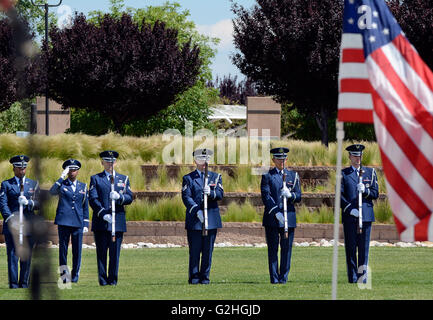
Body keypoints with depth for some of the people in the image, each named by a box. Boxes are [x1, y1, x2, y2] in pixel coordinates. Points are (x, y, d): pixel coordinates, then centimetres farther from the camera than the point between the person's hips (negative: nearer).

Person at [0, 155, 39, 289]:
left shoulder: (34, 184, 15)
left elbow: (39, 203, 9)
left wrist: (28, 202, -13)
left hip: (29, 226, 2)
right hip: (12, 226, -2)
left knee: (26, 256, 0)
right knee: (12, 255, -5)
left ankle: (24, 283, 6)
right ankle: (13, 283, -4)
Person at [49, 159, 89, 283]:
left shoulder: (83, 186, 13)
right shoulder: (61, 184, 6)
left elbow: (85, 207, 14)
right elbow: (51, 192, -16)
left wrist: (86, 224, 9)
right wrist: (61, 178, -18)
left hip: (78, 222, 2)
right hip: (64, 221, -2)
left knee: (77, 250, 1)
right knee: (63, 248, -3)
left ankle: (75, 276, 8)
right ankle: (64, 273, 5)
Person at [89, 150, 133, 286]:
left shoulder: (124, 179, 16)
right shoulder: (95, 179, 10)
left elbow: (129, 197, 5)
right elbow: (93, 199, -2)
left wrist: (119, 197, -18)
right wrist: (103, 214, -16)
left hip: (118, 222, 1)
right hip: (101, 222, -1)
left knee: (115, 252, -1)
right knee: (101, 252, -2)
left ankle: (113, 279, 4)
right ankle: (102, 279, 2)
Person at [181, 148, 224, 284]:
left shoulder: (216, 177, 14)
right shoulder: (188, 178, 8)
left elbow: (220, 194, 0)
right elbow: (186, 197, -3)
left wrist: (210, 192, -22)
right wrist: (197, 211, -17)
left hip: (211, 219, 2)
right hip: (194, 220, -2)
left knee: (208, 250, 2)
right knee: (194, 250, -3)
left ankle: (204, 277, 8)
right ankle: (194, 277, 4)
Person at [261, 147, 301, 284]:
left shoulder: (293, 175, 12)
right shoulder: (267, 176, 5)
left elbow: (299, 196, 8)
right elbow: (265, 197, -5)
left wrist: (290, 195, -16)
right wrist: (276, 212, -16)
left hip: (289, 217, 2)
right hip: (271, 217, -2)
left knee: (286, 249, 1)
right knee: (272, 250, -1)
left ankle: (283, 278, 6)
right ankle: (274, 278, 2)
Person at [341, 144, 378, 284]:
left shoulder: (370, 172, 13)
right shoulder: (343, 174, 8)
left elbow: (375, 193, 8)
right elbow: (340, 195, 1)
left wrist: (365, 190, -13)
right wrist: (349, 209, -13)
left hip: (366, 215, 1)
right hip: (349, 217, -1)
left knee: (364, 247, -1)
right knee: (350, 248, -1)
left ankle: (362, 277, 1)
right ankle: (352, 278, 4)